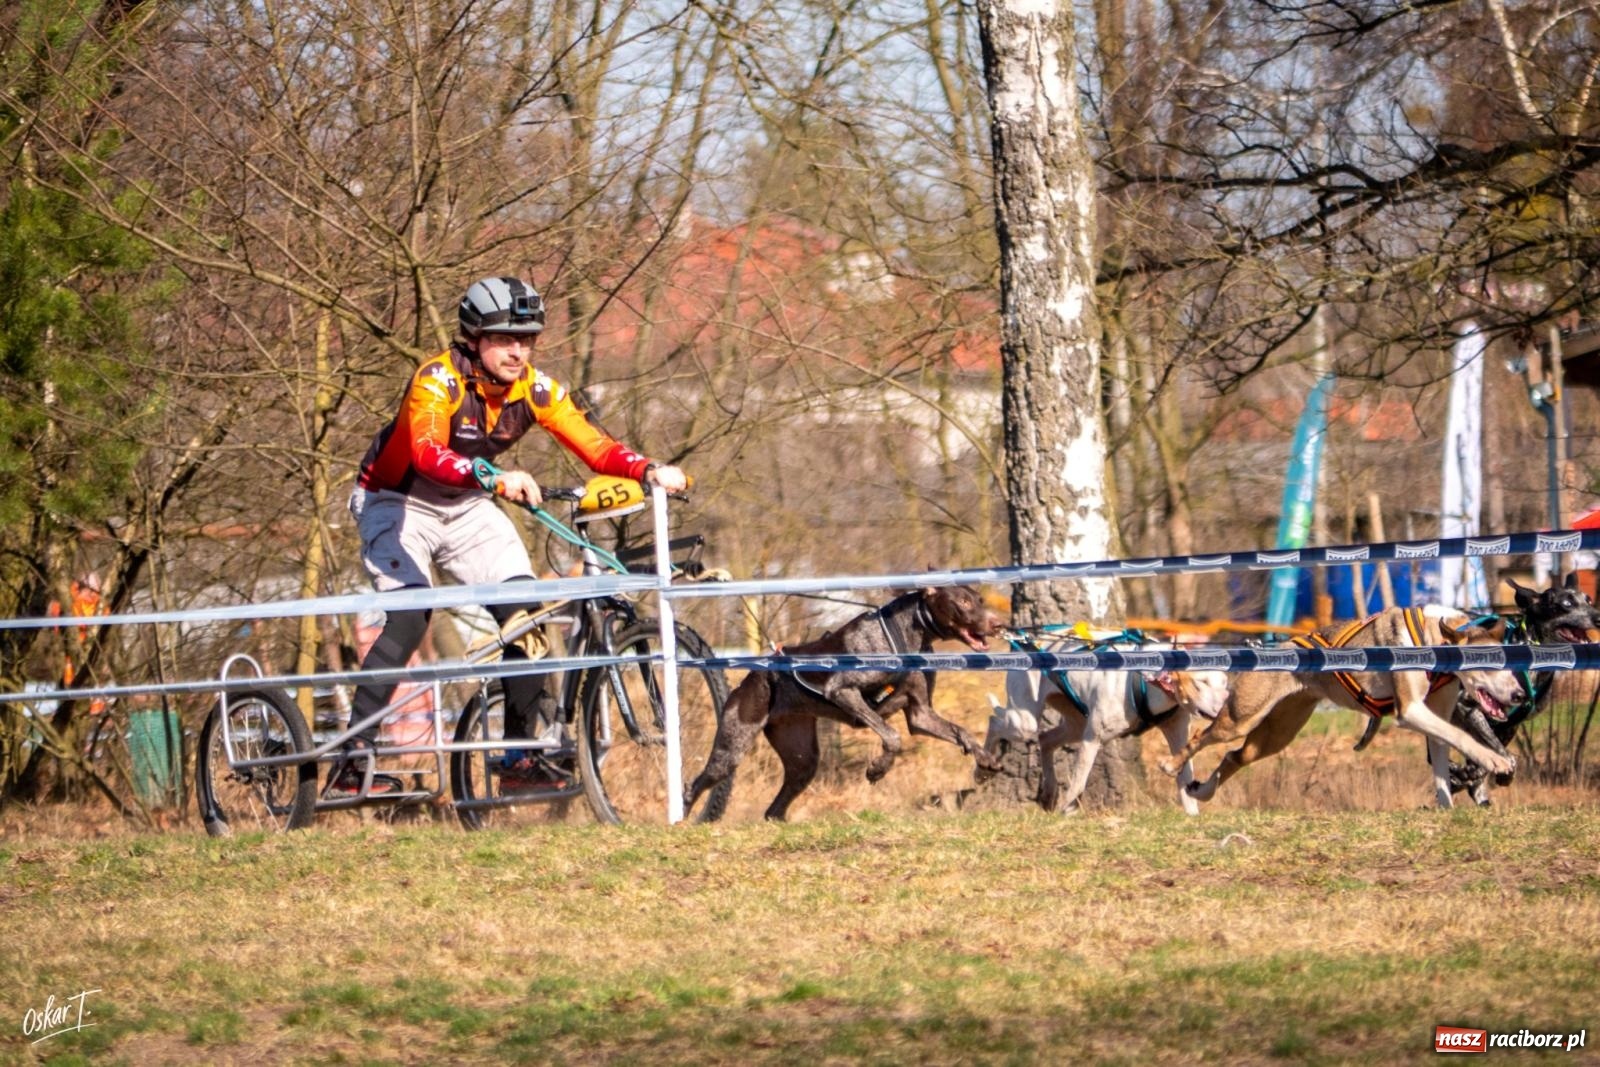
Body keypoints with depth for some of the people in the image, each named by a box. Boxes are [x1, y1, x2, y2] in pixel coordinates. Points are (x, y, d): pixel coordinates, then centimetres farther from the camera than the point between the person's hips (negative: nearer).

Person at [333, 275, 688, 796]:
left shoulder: (534, 389, -12)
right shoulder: (439, 380, -28)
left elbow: (595, 446, -19)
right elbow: (427, 452, -45)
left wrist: (649, 470, -38)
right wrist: (497, 479, -61)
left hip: (466, 508, 6)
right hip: (396, 502, -6)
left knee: (525, 611, -12)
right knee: (408, 619, -25)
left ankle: (519, 758, -2)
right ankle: (352, 761, -21)